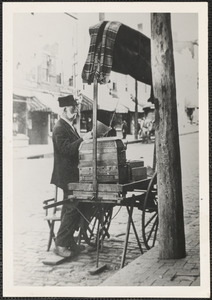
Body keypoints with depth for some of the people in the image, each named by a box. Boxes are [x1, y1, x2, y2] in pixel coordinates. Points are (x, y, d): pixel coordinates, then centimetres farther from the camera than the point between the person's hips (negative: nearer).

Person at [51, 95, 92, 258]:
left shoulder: (70, 126, 16)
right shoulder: (60, 128, -14)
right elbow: (66, 149, -26)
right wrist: (83, 139, -31)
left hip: (73, 174, 10)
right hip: (66, 175, -10)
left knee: (73, 208, 13)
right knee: (71, 209, -9)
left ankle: (69, 241, 22)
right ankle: (60, 245, -2)